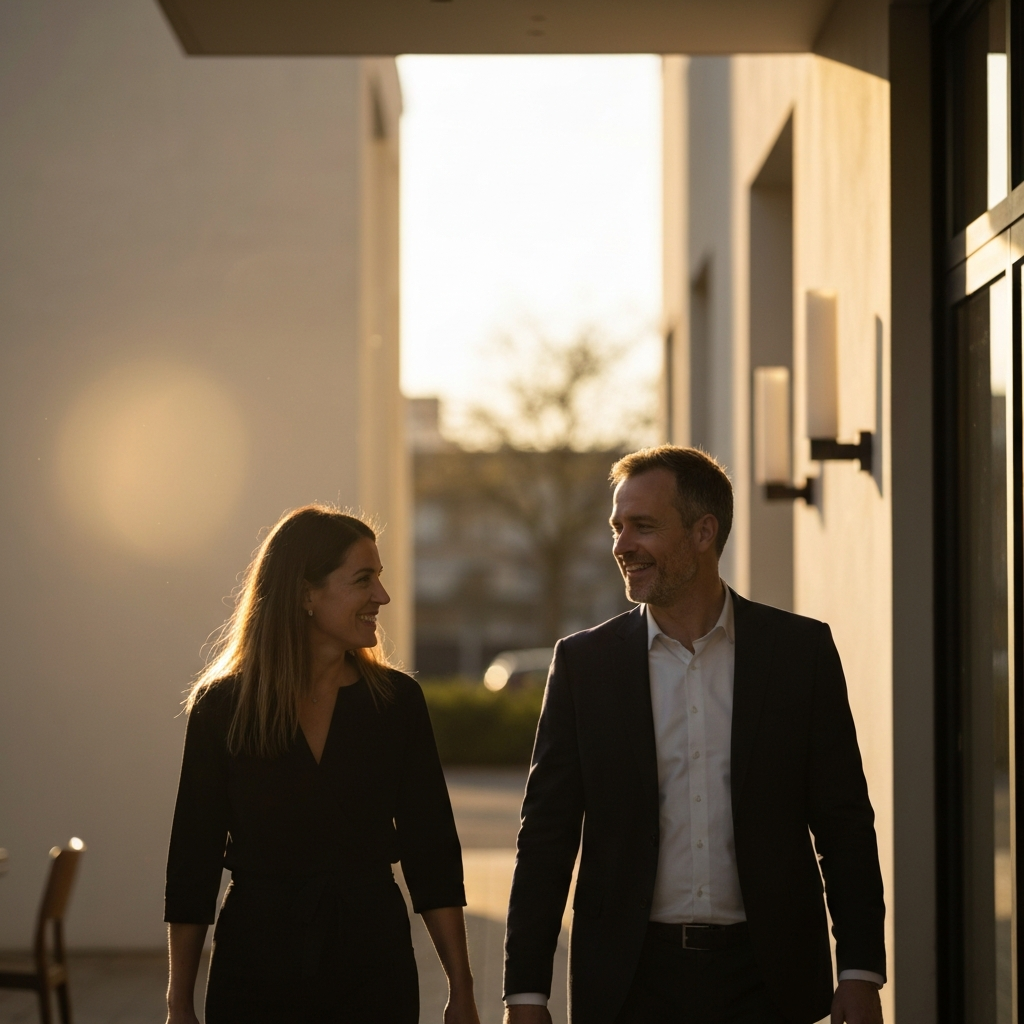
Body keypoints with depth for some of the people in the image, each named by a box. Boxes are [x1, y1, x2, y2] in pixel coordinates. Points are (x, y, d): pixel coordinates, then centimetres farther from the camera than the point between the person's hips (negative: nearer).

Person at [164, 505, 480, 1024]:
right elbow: (193, 862, 0)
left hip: (374, 967, 1)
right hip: (256, 971, -1)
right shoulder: (221, 707, -3)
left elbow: (431, 852, 2)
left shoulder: (397, 700, 1)